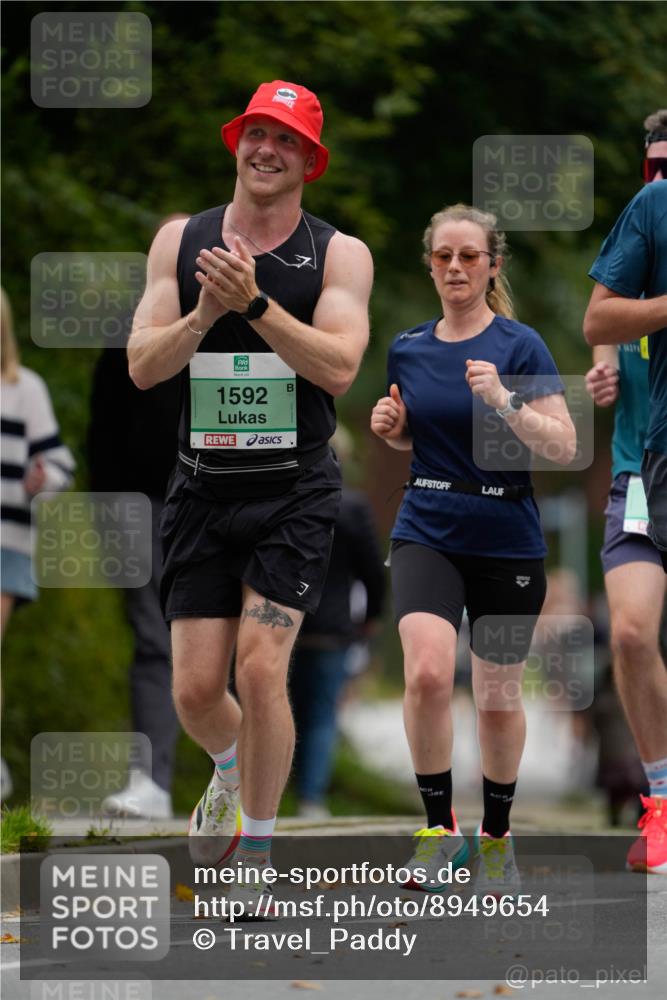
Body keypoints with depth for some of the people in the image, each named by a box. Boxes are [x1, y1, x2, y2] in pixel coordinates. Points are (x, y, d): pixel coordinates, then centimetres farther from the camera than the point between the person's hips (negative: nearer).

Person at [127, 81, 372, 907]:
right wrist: (204, 315, -19)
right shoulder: (180, 241, 5)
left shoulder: (338, 254, -2)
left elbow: (339, 366, -16)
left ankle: (256, 857, 0)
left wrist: (255, 303, -25)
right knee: (195, 690, 1)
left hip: (294, 493, -3)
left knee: (260, 669, -15)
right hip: (202, 490, 3)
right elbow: (143, 366, -1)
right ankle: (231, 770, 37)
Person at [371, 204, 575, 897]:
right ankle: (438, 827, -10)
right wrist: (390, 425, 0)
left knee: (497, 694, 9)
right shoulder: (407, 348, 5)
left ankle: (496, 834, 30)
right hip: (425, 534, 2)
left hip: (507, 544, -2)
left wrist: (505, 402, -26)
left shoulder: (520, 346, -7)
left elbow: (564, 448, -13)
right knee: (427, 671, -22)